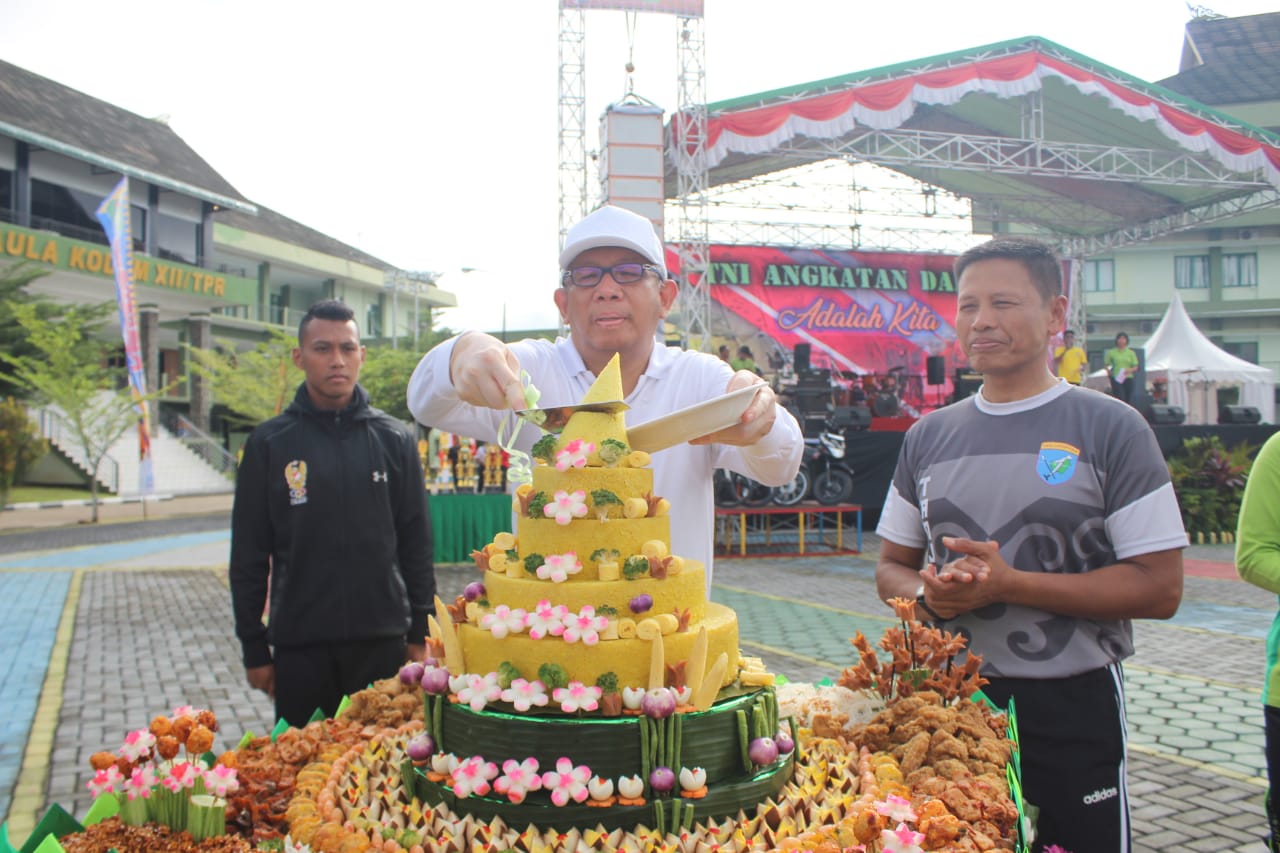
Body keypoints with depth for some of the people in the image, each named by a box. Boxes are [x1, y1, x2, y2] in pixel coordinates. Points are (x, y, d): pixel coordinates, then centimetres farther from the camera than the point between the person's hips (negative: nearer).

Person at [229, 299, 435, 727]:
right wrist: (254, 647, 3)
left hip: (382, 641, 1)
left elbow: (416, 544, 6)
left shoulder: (394, 439, 4)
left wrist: (420, 633, 4)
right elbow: (249, 555, 4)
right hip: (300, 647, 0)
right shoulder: (270, 443, 2)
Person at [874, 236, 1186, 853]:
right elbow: (892, 567, 15)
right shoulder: (928, 436, 7)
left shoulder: (1111, 428, -5)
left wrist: (1008, 583, -19)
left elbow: (1160, 589, -10)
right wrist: (928, 594, -9)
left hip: (1073, 709, -3)